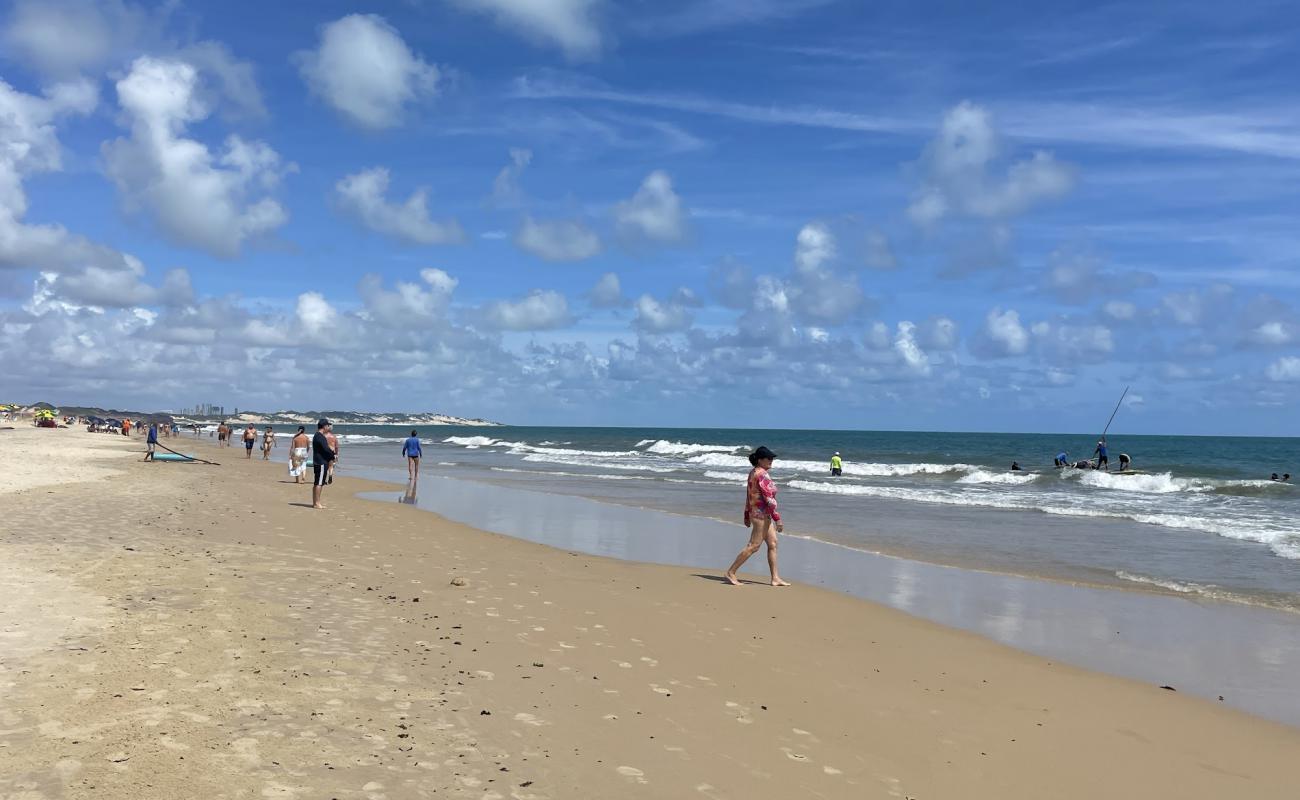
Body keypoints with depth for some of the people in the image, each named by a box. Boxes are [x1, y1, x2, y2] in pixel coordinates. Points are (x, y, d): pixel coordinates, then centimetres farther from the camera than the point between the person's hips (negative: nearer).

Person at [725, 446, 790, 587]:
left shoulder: (753, 472, 11)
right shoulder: (762, 475, -18)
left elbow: (748, 496, 16)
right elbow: (769, 498, -21)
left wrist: (747, 516, 21)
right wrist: (777, 519, -19)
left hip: (755, 512, 10)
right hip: (761, 514, -10)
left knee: (773, 544, 11)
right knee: (753, 546, -5)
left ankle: (775, 578, 13)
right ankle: (731, 573, 1)